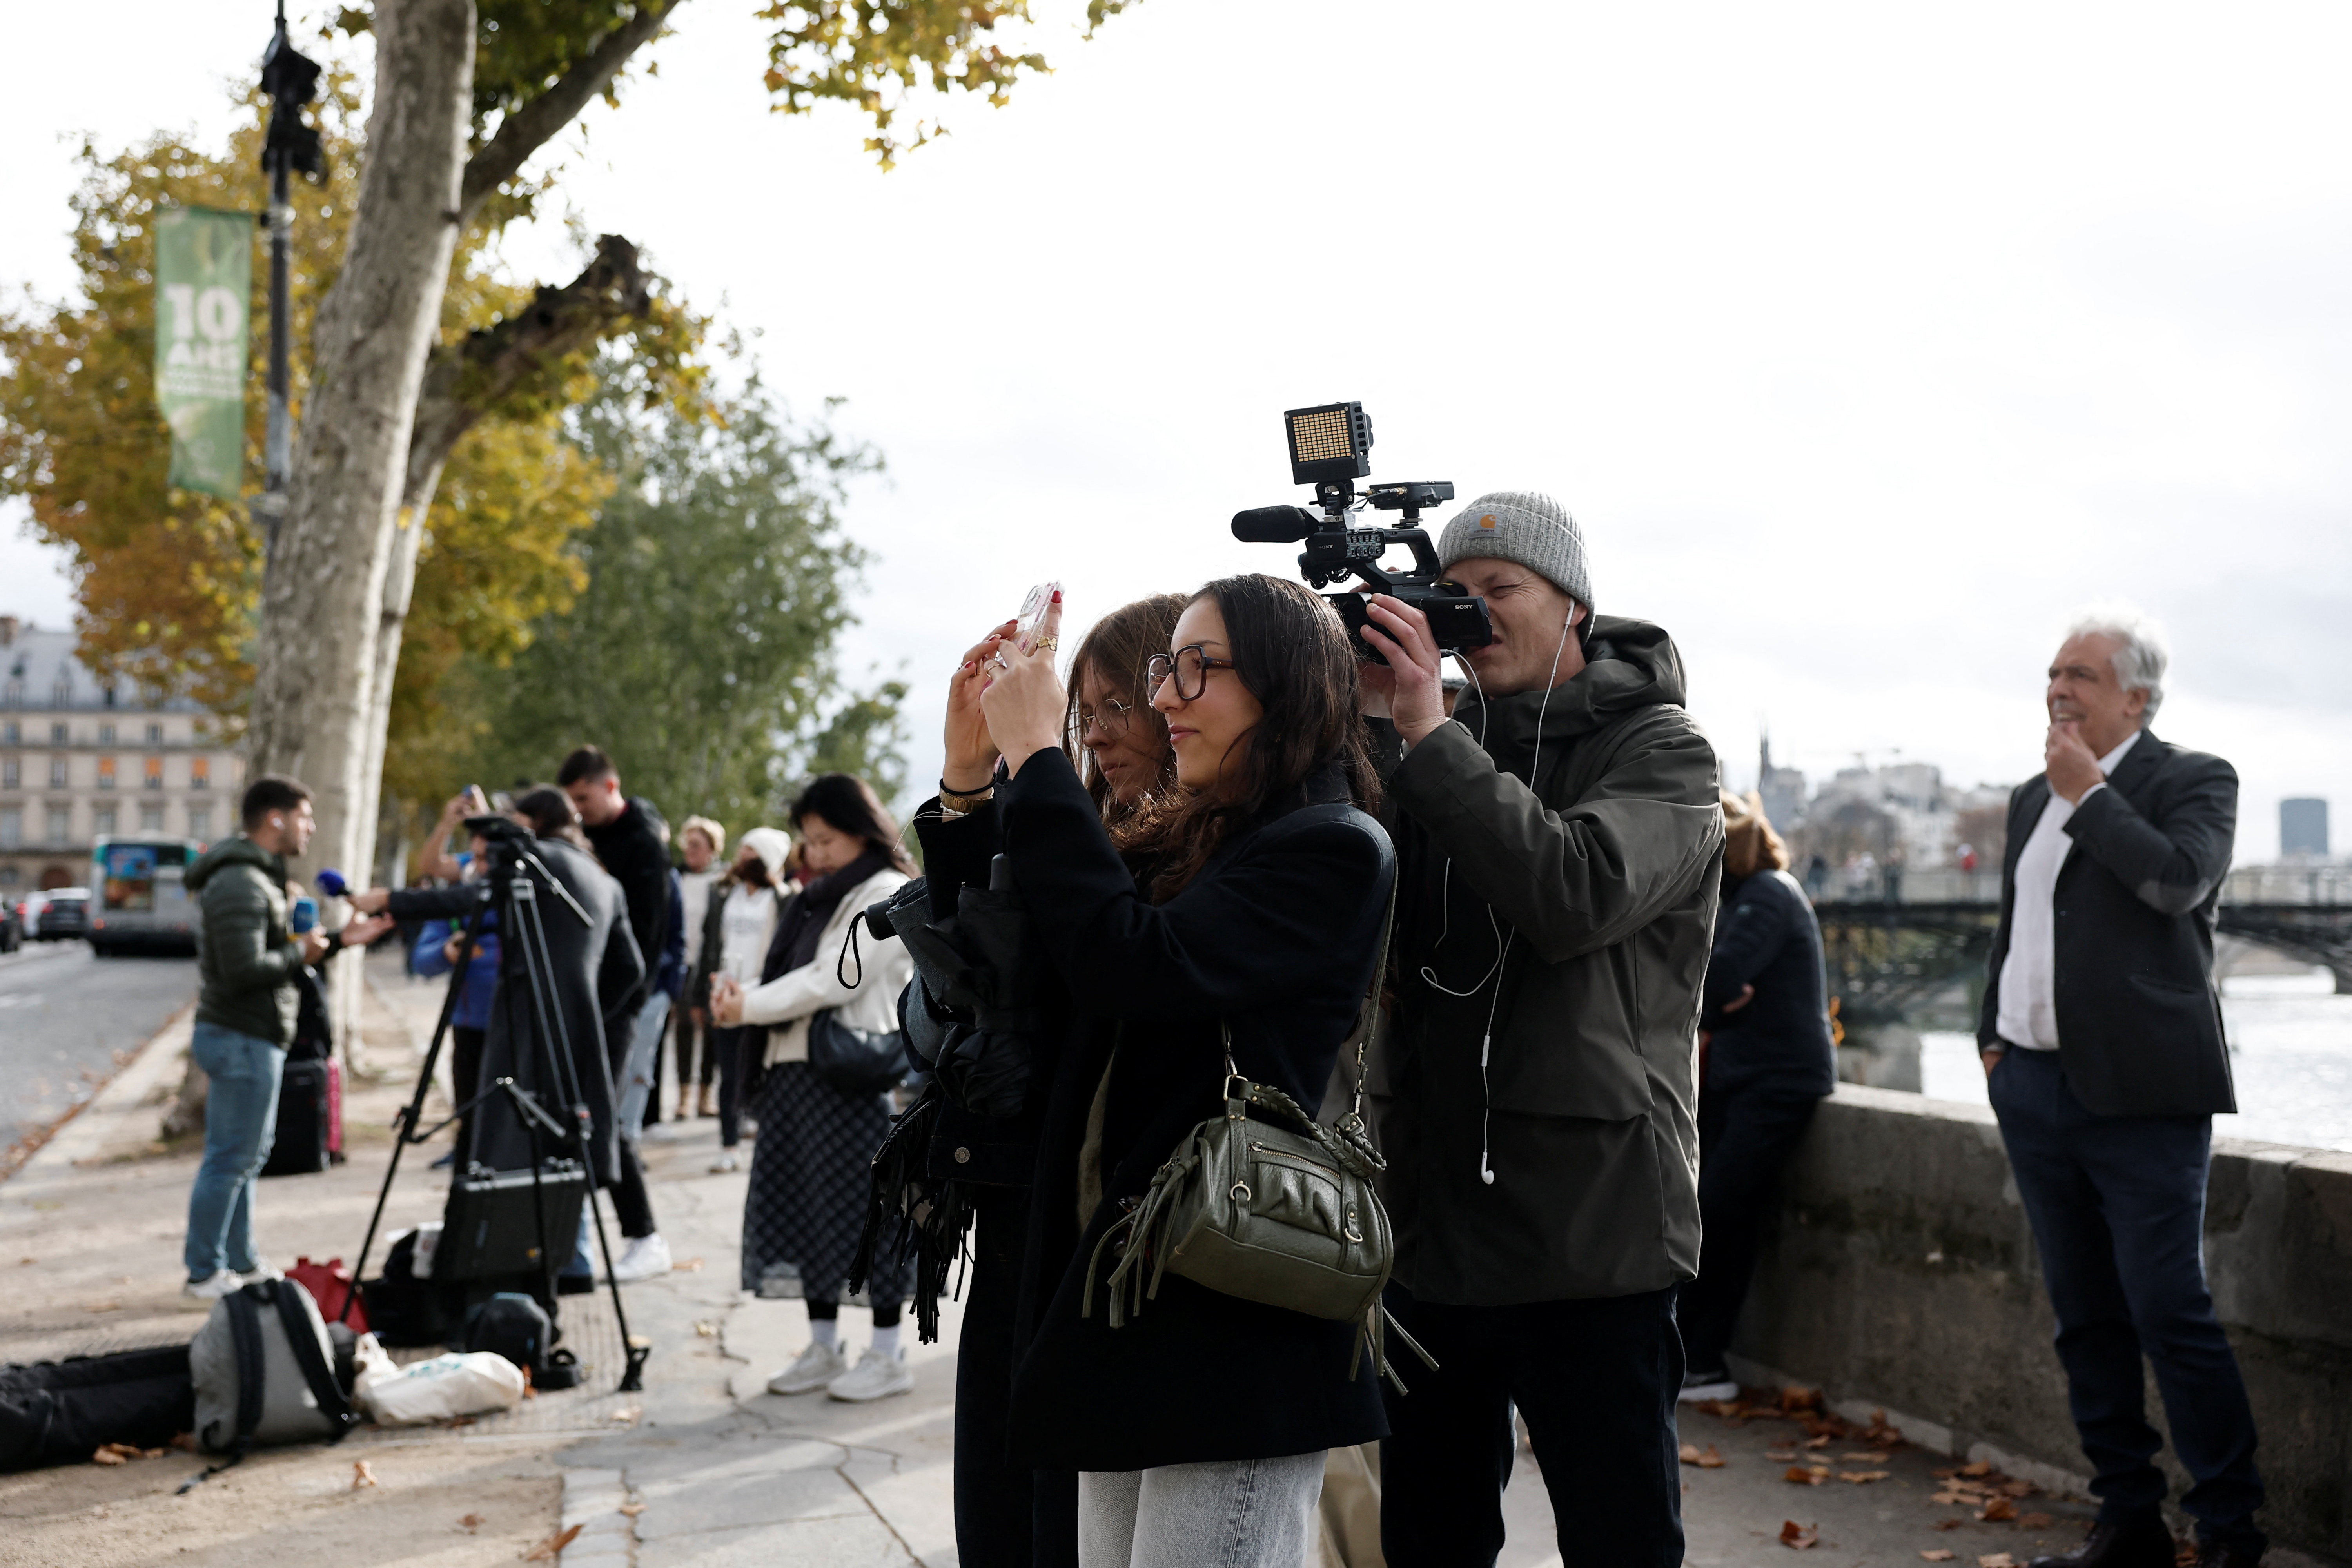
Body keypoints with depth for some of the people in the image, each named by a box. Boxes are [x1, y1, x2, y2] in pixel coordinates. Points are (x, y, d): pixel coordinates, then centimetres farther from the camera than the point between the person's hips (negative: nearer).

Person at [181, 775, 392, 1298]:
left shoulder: (258, 878, 17)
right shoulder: (239, 885, -19)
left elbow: (272, 953, 22)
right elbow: (246, 970, -27)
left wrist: (338, 940, 13)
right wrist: (301, 953, -12)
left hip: (255, 1038, 11)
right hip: (242, 1039, -11)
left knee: (249, 1154, 16)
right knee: (230, 1157, -3)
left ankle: (241, 1262, 25)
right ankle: (205, 1272, 4)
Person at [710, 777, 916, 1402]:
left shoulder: (888, 896, -7)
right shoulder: (812, 900, 20)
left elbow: (834, 980, -15)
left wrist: (749, 1008, -16)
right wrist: (739, 997, 3)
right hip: (793, 1069, 9)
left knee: (866, 1209, -3)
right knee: (805, 1209, 10)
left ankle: (888, 1355, 6)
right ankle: (823, 1349, 20)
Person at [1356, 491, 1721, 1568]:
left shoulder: (1658, 752, -4)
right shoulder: (1452, 742, 10)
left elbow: (1575, 896, -23)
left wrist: (1427, 736, -22)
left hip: (1589, 1231, -5)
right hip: (1432, 1217, 5)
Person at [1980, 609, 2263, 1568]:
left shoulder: (2194, 781, -2)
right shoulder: (2032, 797, 17)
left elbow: (2179, 879, -21)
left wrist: (2087, 792, -11)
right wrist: (1993, 1038, 15)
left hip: (2140, 1095, -7)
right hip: (2034, 1091, 7)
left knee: (2170, 1315, -8)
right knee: (2086, 1318, 10)